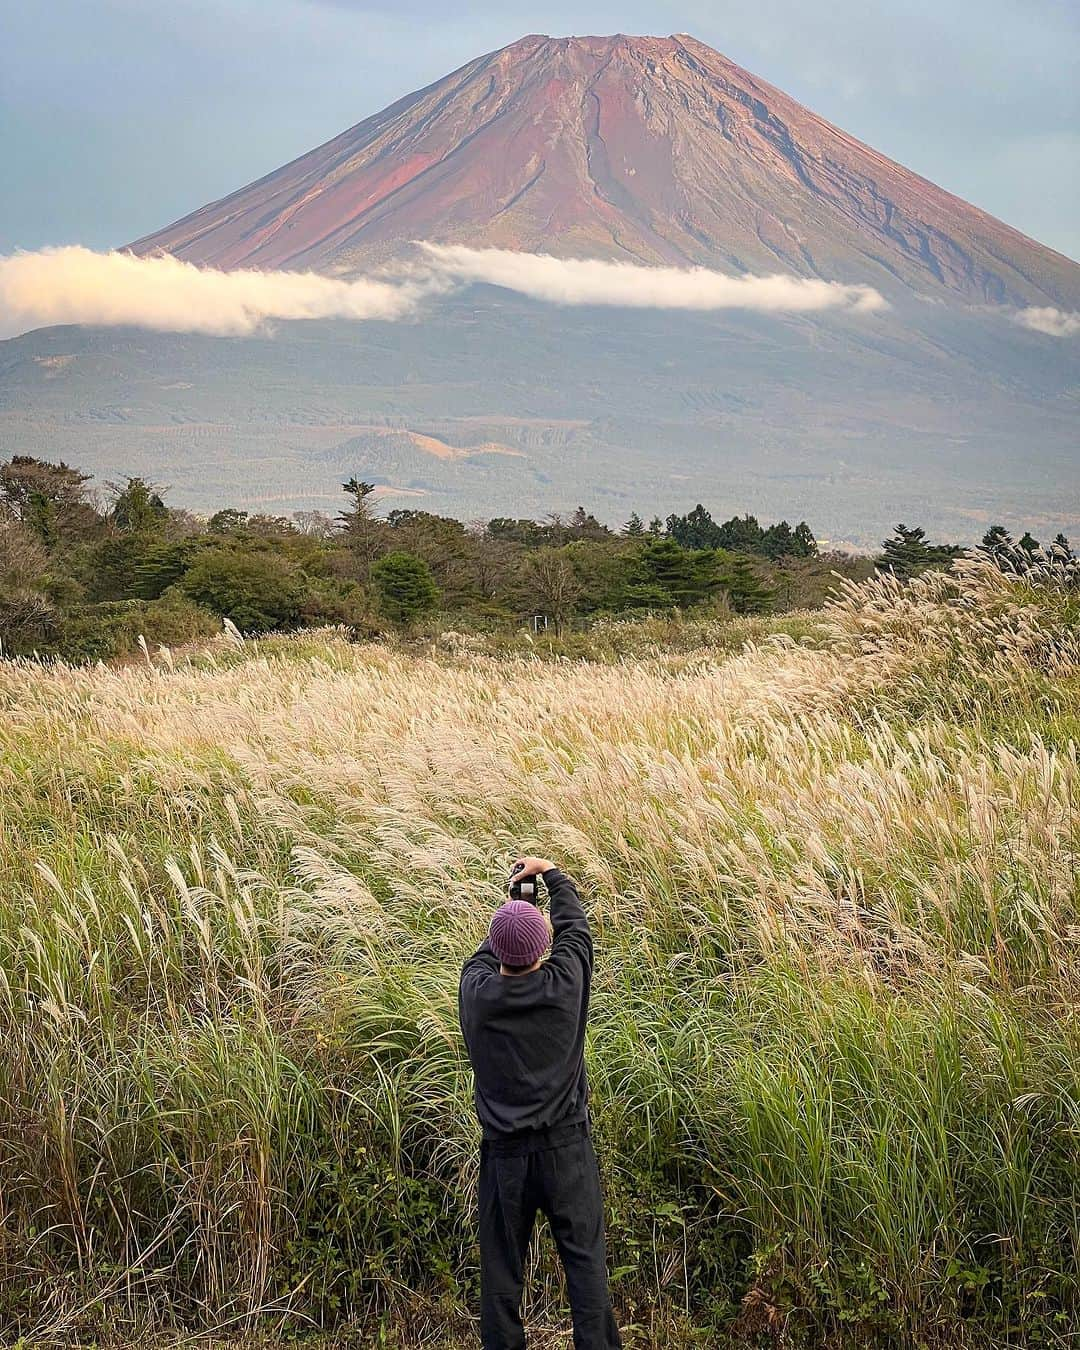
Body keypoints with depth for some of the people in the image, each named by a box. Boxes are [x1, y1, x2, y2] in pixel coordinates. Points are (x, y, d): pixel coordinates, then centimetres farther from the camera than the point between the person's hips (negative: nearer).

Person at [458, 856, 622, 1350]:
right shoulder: (563, 984, -10)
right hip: (565, 1145, -1)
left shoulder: (477, 994, -8)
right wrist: (549, 872, 23)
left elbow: (482, 959, 16)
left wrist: (506, 932, 34)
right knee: (584, 1258, 5)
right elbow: (574, 925, 8)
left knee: (501, 1267, 10)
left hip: (504, 1152, 1)